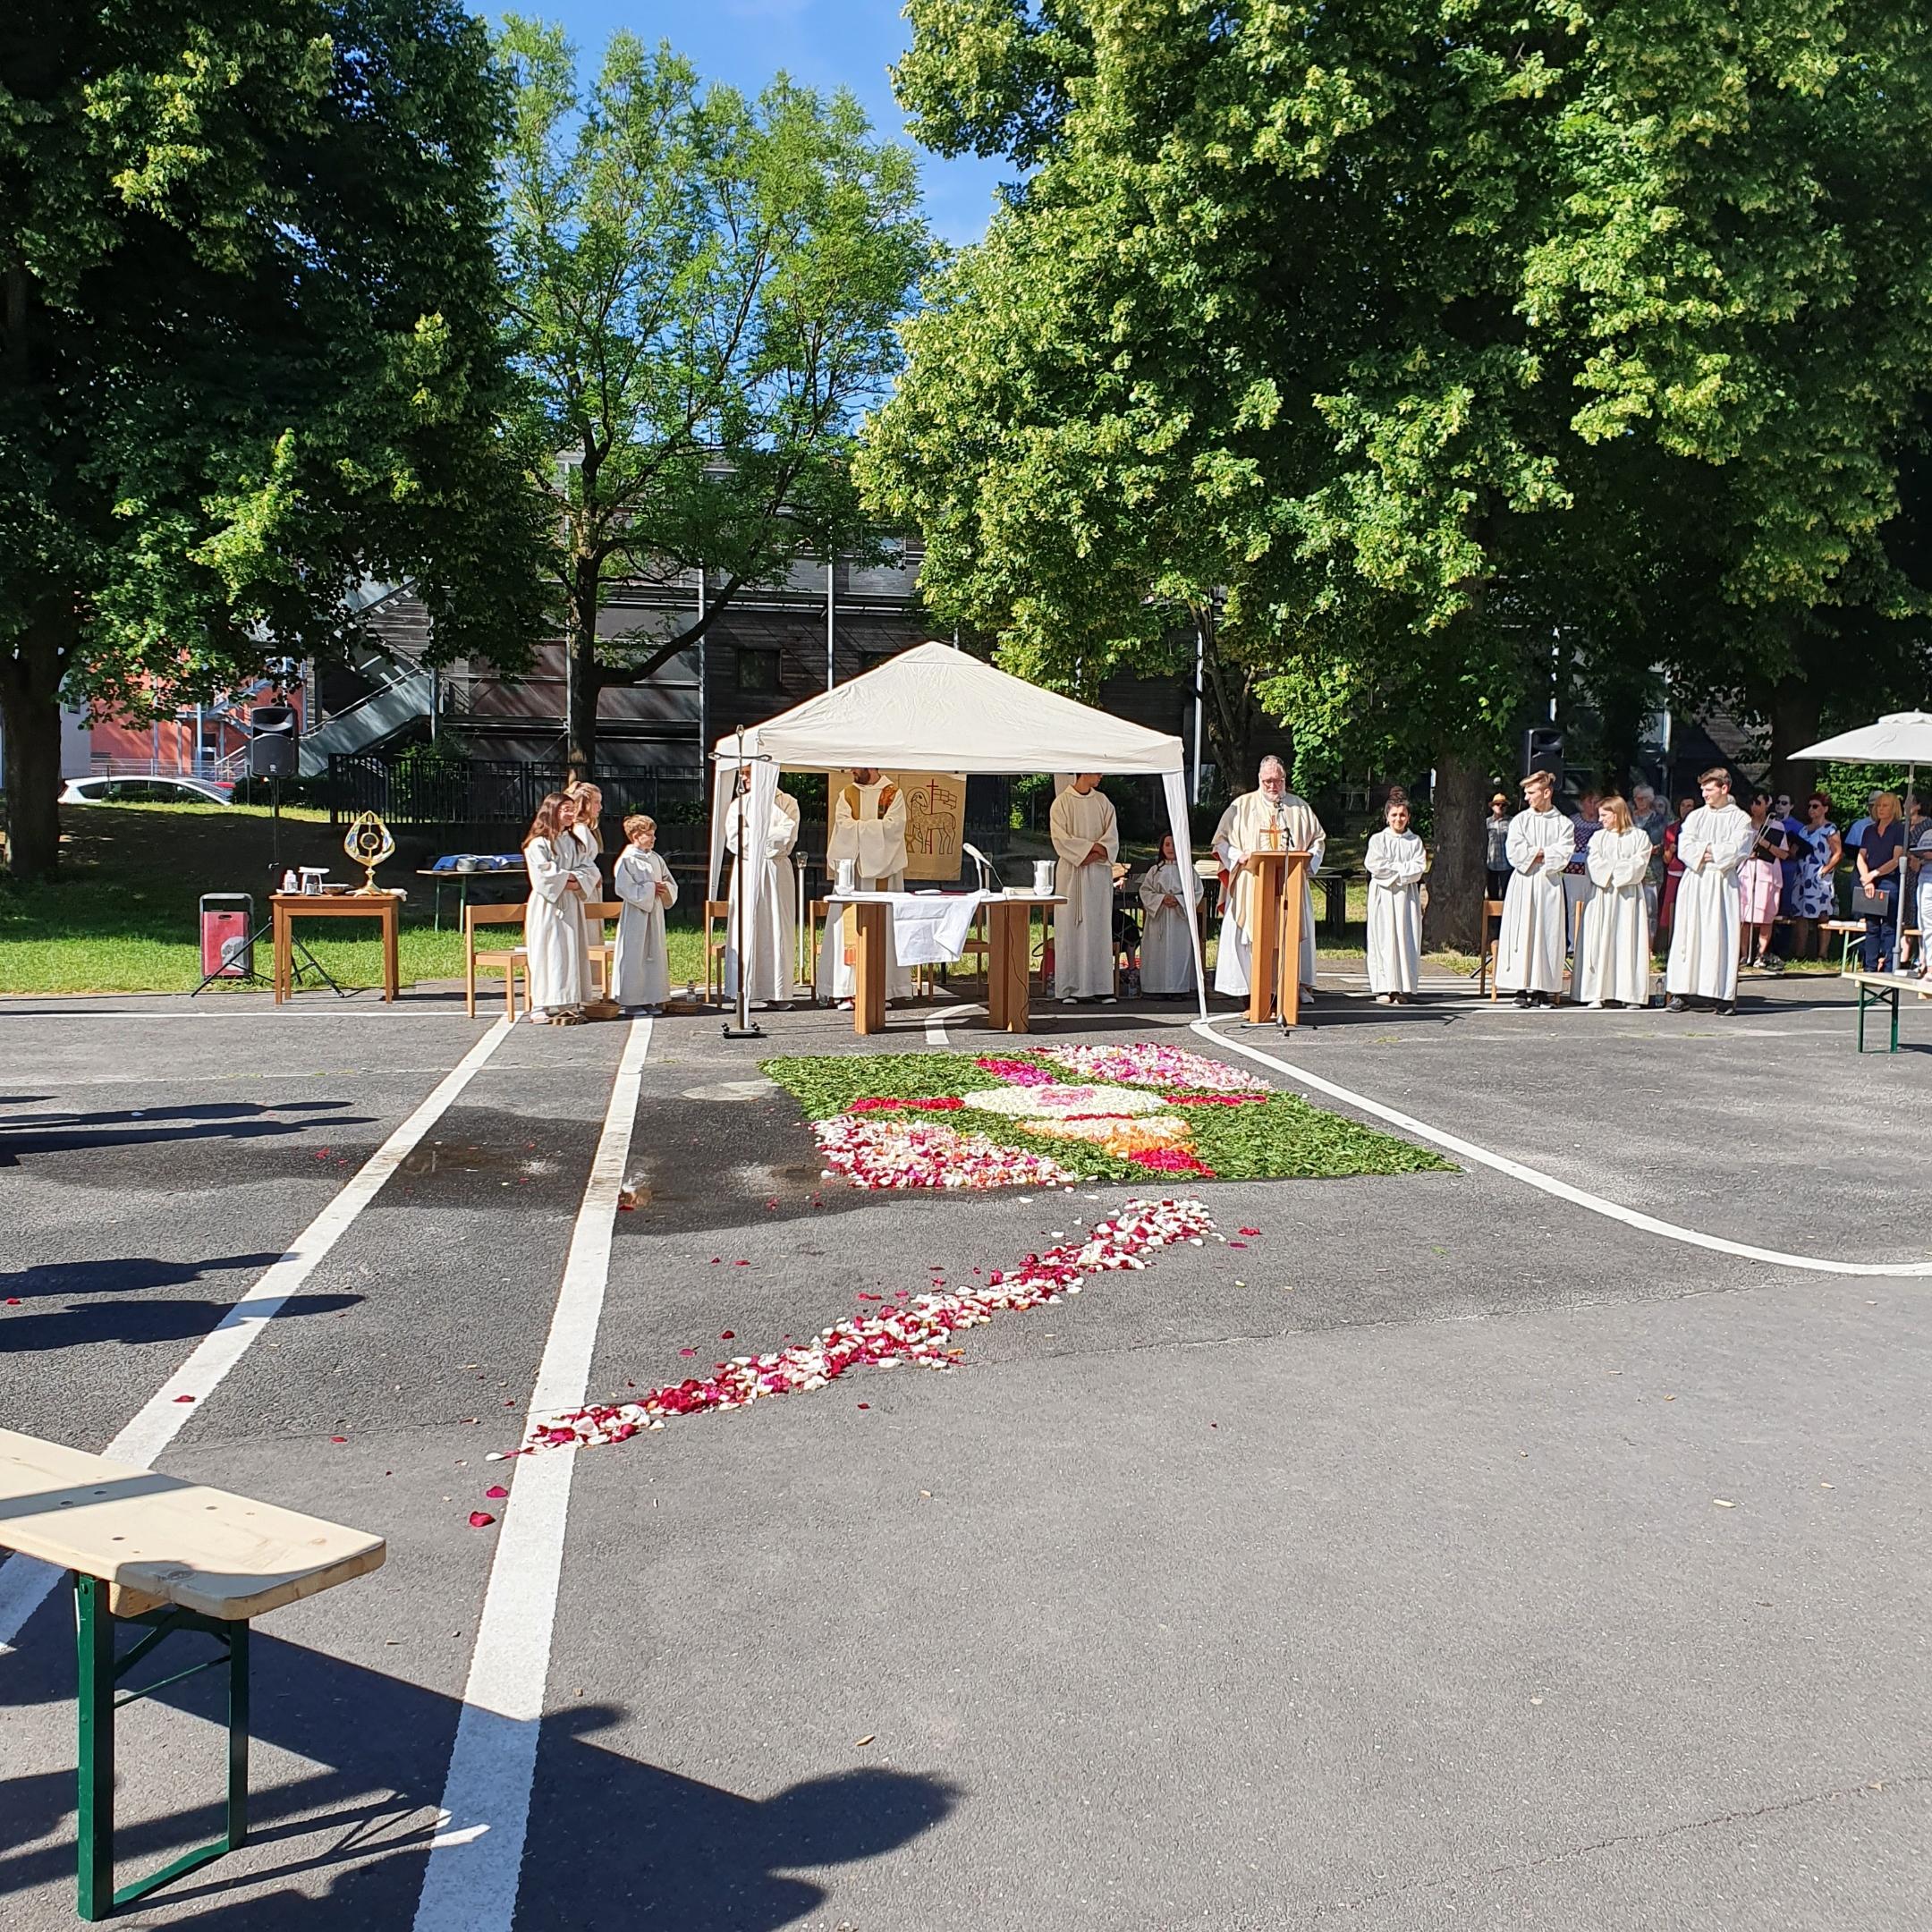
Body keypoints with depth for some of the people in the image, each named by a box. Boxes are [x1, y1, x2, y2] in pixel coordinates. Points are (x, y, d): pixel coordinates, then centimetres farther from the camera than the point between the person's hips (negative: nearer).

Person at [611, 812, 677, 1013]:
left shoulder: (656, 859, 12)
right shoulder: (626, 860, -8)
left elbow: (672, 885, 17)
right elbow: (624, 888, -17)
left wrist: (663, 888, -6)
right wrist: (651, 888, -15)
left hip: (654, 913, 7)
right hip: (635, 915, -7)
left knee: (655, 955, 8)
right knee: (634, 956, -4)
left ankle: (651, 999, 15)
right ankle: (630, 1001, 3)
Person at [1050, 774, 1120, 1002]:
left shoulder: (1103, 801, 11)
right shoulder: (1062, 802, 0)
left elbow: (1112, 834, 4)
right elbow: (1060, 838, -8)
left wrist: (1096, 853, -13)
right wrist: (1091, 847, -13)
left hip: (1099, 871, 3)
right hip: (1072, 872, -3)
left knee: (1099, 925, 1)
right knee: (1071, 925, -4)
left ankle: (1101, 986, 1)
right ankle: (1069, 987, -2)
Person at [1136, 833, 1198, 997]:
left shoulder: (1188, 869, 7)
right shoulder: (1155, 870, 11)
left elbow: (1196, 892, 2)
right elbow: (1145, 891, 4)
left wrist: (1178, 900, -13)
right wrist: (1161, 898, -12)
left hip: (1181, 918, -1)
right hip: (1159, 918, 1)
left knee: (1179, 951, -4)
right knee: (1159, 951, -3)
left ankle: (1178, 987, 0)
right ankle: (1159, 988, 1)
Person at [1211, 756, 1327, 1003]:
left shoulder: (1300, 808, 14)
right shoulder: (1242, 806, 8)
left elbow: (1319, 839, 17)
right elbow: (1221, 839, 7)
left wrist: (1308, 857, -2)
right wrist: (1239, 857, -10)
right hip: (1251, 884, -2)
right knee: (1251, 934, -7)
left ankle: (1298, 983, 0)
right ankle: (1249, 987, -6)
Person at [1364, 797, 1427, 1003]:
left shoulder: (1415, 841, 11)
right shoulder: (1378, 840, 6)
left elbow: (1419, 868, 0)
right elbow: (1374, 866, -8)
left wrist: (1392, 868, -10)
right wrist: (1403, 868, -7)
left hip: (1407, 895, 2)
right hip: (1383, 895, -2)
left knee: (1407, 939, -3)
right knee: (1384, 938, -5)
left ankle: (1405, 987, -2)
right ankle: (1385, 988, -4)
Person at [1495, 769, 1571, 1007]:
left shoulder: (1564, 824, 7)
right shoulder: (1520, 820, 8)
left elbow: (1562, 857, -6)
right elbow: (1515, 853, -5)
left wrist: (1533, 853, -8)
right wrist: (1545, 853, -5)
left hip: (1550, 884, 0)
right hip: (1523, 883, 0)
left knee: (1548, 933, -2)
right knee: (1522, 933, -4)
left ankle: (1545, 989, 0)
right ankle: (1522, 988, -2)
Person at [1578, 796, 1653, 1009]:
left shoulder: (1640, 836, 6)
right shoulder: (1598, 837, 14)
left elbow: (1638, 866, -6)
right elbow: (1595, 866, 1)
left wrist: (1611, 870, -8)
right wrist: (1621, 869, -8)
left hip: (1630, 897, -2)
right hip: (1604, 896, 2)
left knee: (1629, 941, -3)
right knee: (1602, 941, -3)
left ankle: (1630, 993, -2)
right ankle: (1600, 993, -3)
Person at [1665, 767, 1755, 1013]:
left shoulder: (1740, 819, 4)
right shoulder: (1695, 817, 14)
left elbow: (1737, 850, -9)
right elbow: (1684, 847, 2)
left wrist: (1706, 851, -6)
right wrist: (1706, 852, -12)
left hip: (1722, 884, -3)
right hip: (1693, 883, 3)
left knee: (1721, 936, -5)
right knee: (1688, 935, -1)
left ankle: (1722, 995, -5)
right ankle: (1683, 992, -1)